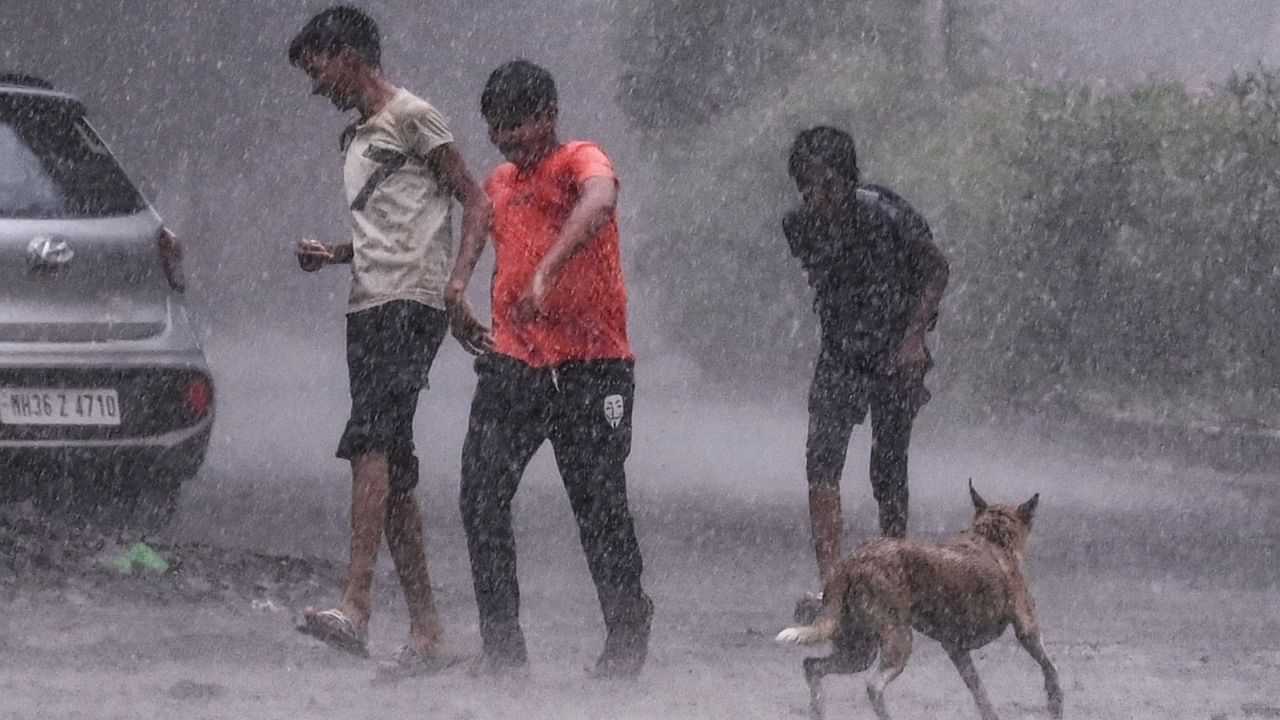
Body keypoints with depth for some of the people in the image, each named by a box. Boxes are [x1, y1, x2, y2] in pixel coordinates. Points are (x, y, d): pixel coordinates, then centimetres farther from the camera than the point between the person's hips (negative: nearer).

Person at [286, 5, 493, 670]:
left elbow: (476, 205, -6)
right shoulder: (355, 139, 25)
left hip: (411, 305, -9)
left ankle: (356, 608, -36)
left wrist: (457, 295, -15)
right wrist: (332, 256, 15)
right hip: (367, 310, 9)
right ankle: (426, 629, 7)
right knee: (391, 468, 5)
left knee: (371, 440, -24)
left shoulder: (412, 117, -1)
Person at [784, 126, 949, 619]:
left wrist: (914, 336, -15)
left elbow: (936, 270, -7)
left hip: (896, 355, -3)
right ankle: (829, 583, -22)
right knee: (822, 458, -16)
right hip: (840, 354, 3)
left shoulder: (886, 216, -18)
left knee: (888, 471, 0)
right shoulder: (799, 227, -5)